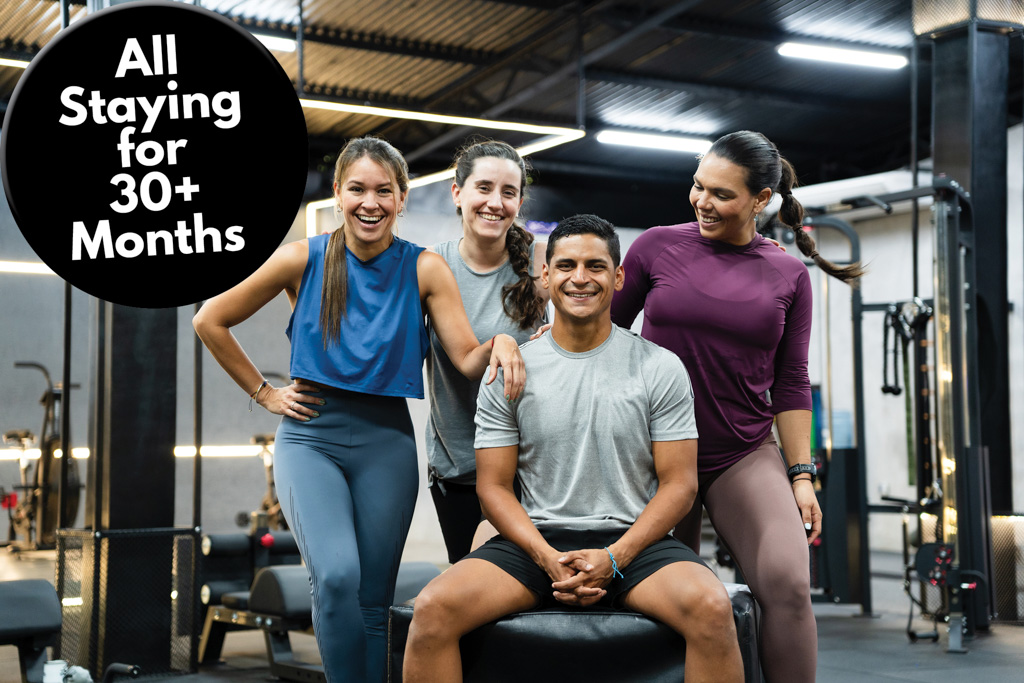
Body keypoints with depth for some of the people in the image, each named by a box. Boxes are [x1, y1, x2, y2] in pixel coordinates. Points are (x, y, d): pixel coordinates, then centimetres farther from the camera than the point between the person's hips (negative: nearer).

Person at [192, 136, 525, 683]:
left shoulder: (424, 269, -1)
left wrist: (502, 342, -28)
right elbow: (210, 321, 7)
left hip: (386, 442, 1)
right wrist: (263, 393, 5)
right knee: (337, 577, -23)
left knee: (372, 603, 6)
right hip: (310, 436, -1)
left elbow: (469, 362, -7)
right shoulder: (304, 259, -2)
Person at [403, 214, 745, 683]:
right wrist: (546, 556, -12)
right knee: (432, 609, -25)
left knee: (712, 608, -32)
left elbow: (679, 483, 1)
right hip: (536, 540, 1)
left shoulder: (661, 369, 4)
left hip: (635, 540, -1)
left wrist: (614, 557, -13)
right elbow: (493, 486, 6)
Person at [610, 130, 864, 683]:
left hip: (746, 456, 0)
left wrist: (801, 474, 3)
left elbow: (790, 384, 7)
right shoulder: (657, 247, 1)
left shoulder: (789, 276, 5)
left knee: (788, 583, -21)